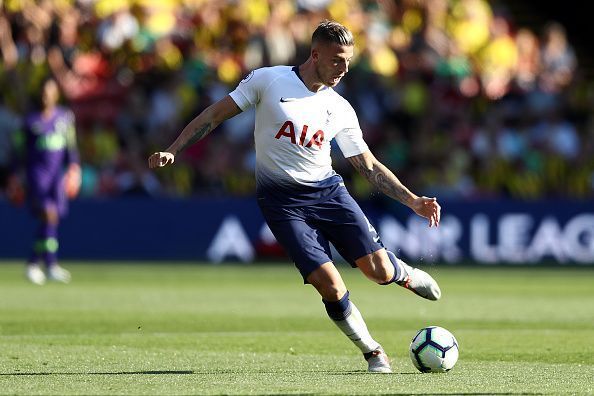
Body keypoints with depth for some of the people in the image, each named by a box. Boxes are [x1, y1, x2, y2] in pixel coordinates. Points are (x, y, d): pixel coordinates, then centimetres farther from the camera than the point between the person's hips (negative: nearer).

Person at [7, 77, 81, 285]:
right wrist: (15, 177, 4)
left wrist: (74, 166, 1)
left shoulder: (66, 116, 9)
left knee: (52, 218, 2)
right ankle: (51, 264, -18)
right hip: (37, 172, -4)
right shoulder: (31, 119, 0)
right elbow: (21, 151, 5)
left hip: (58, 172, 4)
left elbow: (71, 145, 14)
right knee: (49, 214, -18)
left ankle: (34, 262, 17)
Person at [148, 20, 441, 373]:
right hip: (282, 199, -3)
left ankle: (403, 273, 28)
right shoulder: (268, 80, -5)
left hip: (328, 189, 3)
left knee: (377, 270, -10)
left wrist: (413, 202, 2)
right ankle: (372, 352, 6)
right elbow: (217, 114, 1)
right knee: (330, 286, -17)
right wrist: (172, 151, -6)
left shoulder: (341, 109, 5)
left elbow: (369, 165, 10)